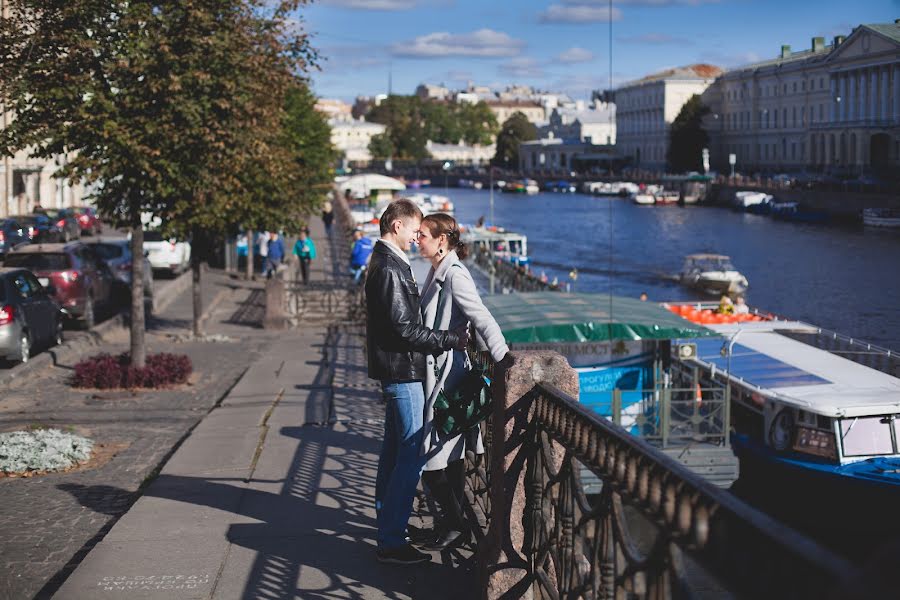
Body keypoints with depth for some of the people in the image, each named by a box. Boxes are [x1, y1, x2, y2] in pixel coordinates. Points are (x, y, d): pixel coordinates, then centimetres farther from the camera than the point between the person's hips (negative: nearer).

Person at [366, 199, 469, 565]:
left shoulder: (386, 262, 14)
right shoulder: (390, 268, -19)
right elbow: (405, 330, -22)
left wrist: (447, 338, 18)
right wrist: (452, 340, -17)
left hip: (395, 370, 11)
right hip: (402, 370, -11)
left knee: (395, 450, 18)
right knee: (412, 455, -8)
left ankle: (387, 526, 29)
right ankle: (391, 542, -5)